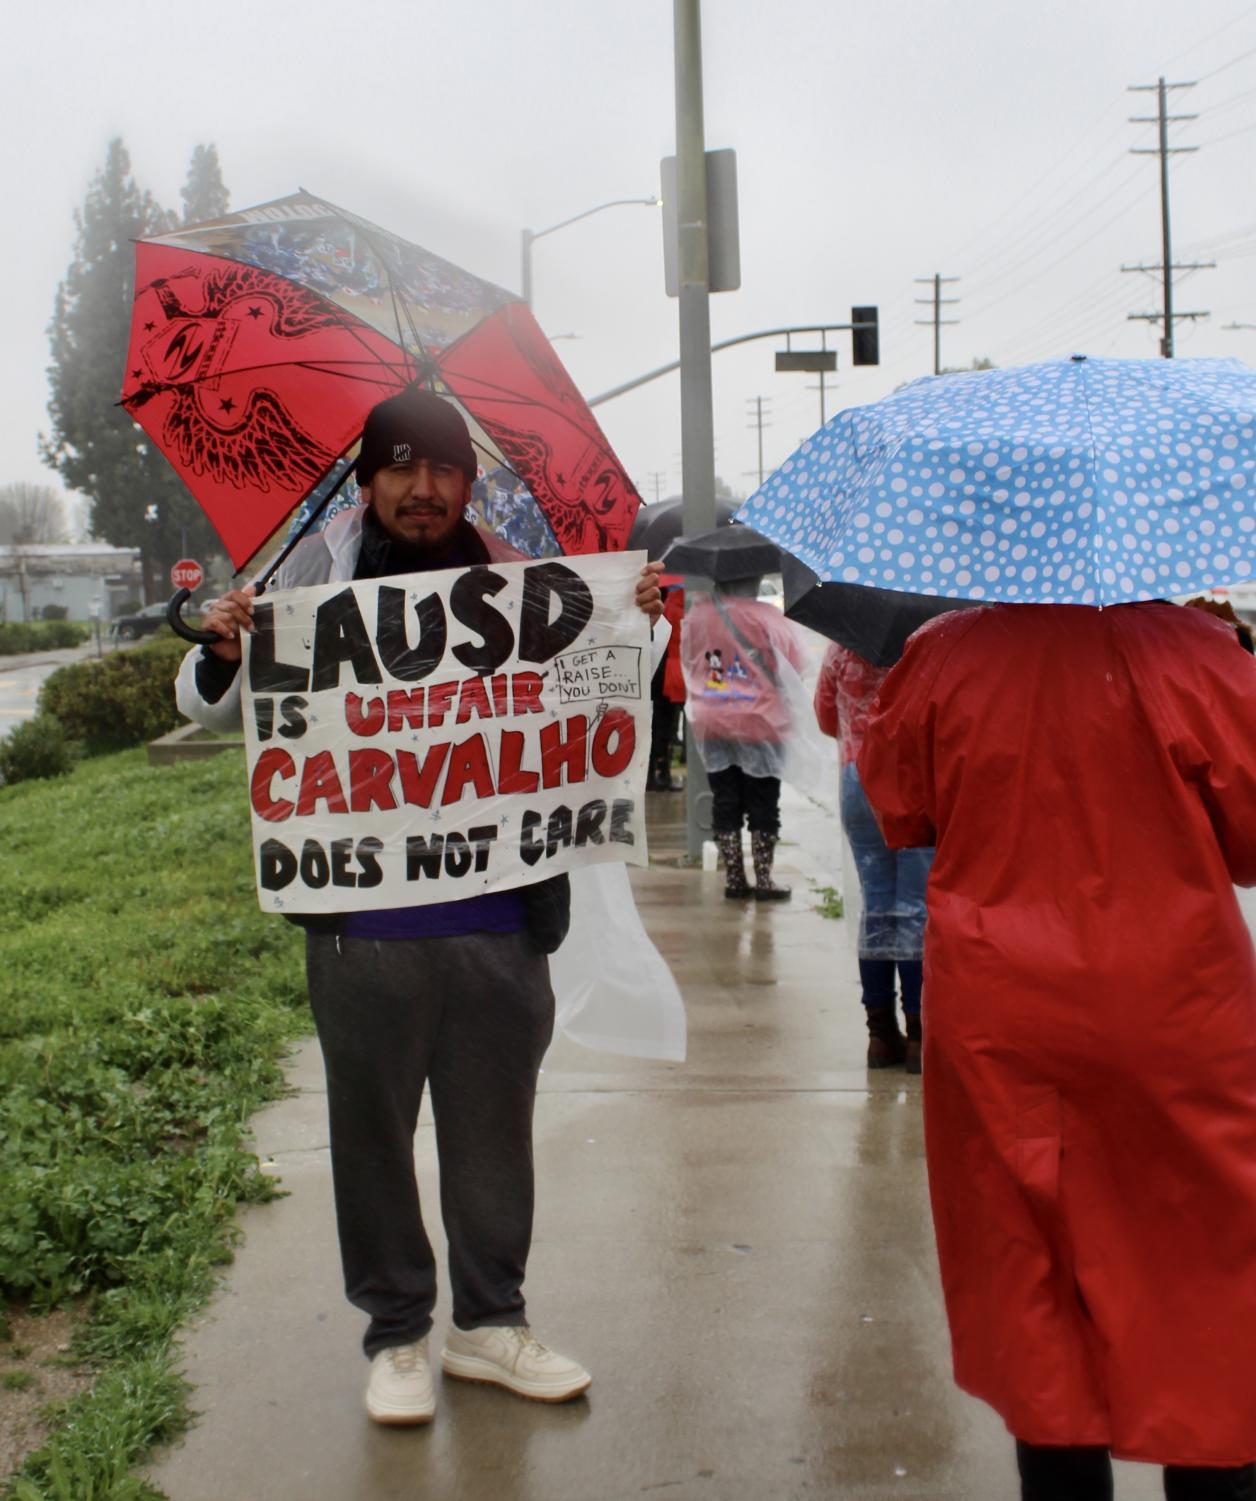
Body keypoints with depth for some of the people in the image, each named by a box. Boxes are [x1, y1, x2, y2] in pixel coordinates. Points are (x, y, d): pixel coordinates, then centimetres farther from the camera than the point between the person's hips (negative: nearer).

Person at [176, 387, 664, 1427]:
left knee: (494, 1125, 13)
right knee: (374, 1127, 10)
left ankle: (491, 1320, 31)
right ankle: (396, 1333, 27)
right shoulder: (319, 570, 0)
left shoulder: (514, 578, 5)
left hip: (499, 913, 2)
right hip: (364, 919, -1)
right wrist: (223, 653, -19)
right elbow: (211, 711, 3)